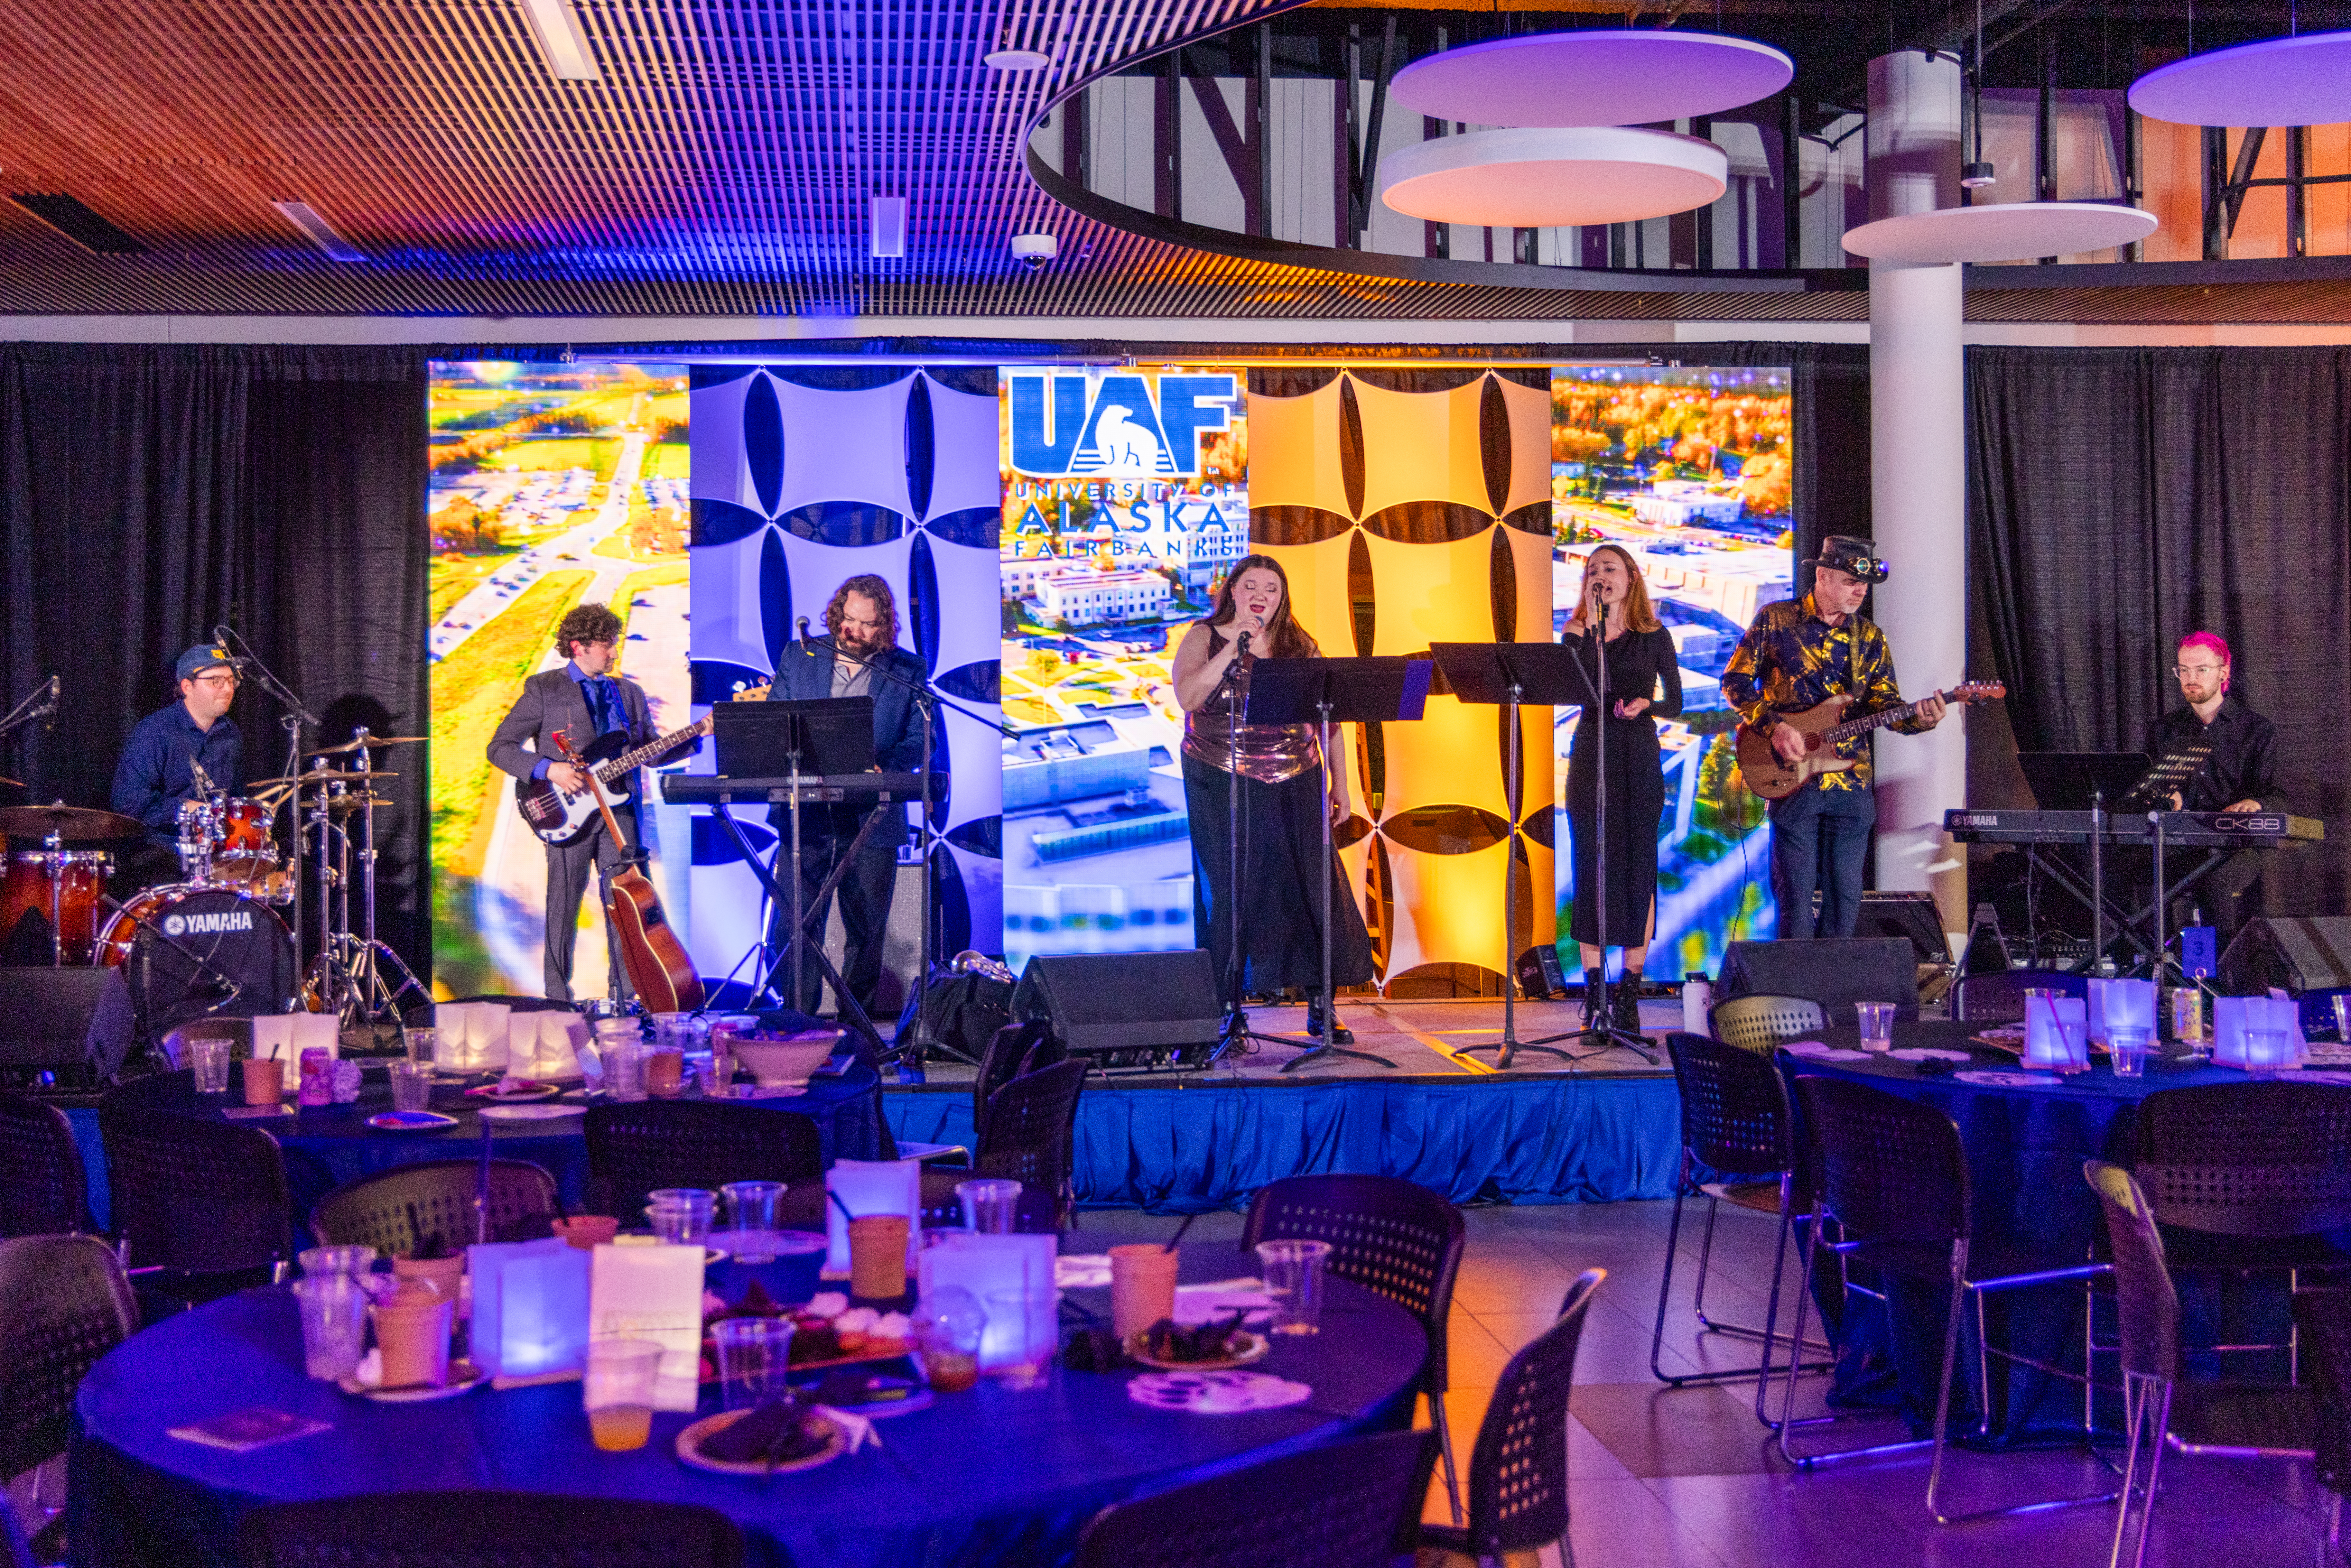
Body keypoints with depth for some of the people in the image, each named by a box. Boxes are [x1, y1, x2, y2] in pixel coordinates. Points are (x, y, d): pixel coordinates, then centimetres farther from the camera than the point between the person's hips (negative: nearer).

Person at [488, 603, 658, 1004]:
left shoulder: (630, 693, 17)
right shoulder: (544, 689, 3)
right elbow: (500, 748, 0)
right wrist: (549, 769, -15)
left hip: (618, 811, 4)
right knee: (564, 909, -1)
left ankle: (627, 997, 8)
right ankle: (558, 1001, 8)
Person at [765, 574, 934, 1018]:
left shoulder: (908, 671, 6)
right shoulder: (799, 656, 10)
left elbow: (920, 742, 3)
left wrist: (881, 768, -16)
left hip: (872, 817, -1)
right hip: (806, 813, 1)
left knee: (866, 931, 3)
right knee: (792, 927, -4)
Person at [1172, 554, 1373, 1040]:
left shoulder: (1300, 647, 10)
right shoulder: (1205, 638, 2)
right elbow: (1188, 697, -16)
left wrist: (1340, 783, 6)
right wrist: (1233, 650, -21)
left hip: (1294, 785, 3)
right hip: (1223, 785, -2)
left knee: (1312, 886, -2)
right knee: (1231, 890, -2)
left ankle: (1320, 1008, 6)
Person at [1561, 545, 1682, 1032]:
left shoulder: (1654, 636, 5)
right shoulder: (1577, 633, 7)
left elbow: (1675, 702, 7)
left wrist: (1645, 704, -13)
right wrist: (1589, 625, -12)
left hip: (1639, 757, -1)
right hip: (1589, 752, 1)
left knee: (1637, 867, -2)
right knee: (1591, 866, 0)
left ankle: (1630, 992, 3)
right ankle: (1593, 988, 6)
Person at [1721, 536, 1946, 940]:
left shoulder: (1869, 638, 10)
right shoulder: (1775, 620, 0)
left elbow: (1887, 704, 5)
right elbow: (1735, 680, 0)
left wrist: (1918, 719, -16)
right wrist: (1774, 726, -13)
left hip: (1851, 783, 4)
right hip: (1793, 780, -4)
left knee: (1846, 895, 5)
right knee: (1796, 892, -2)